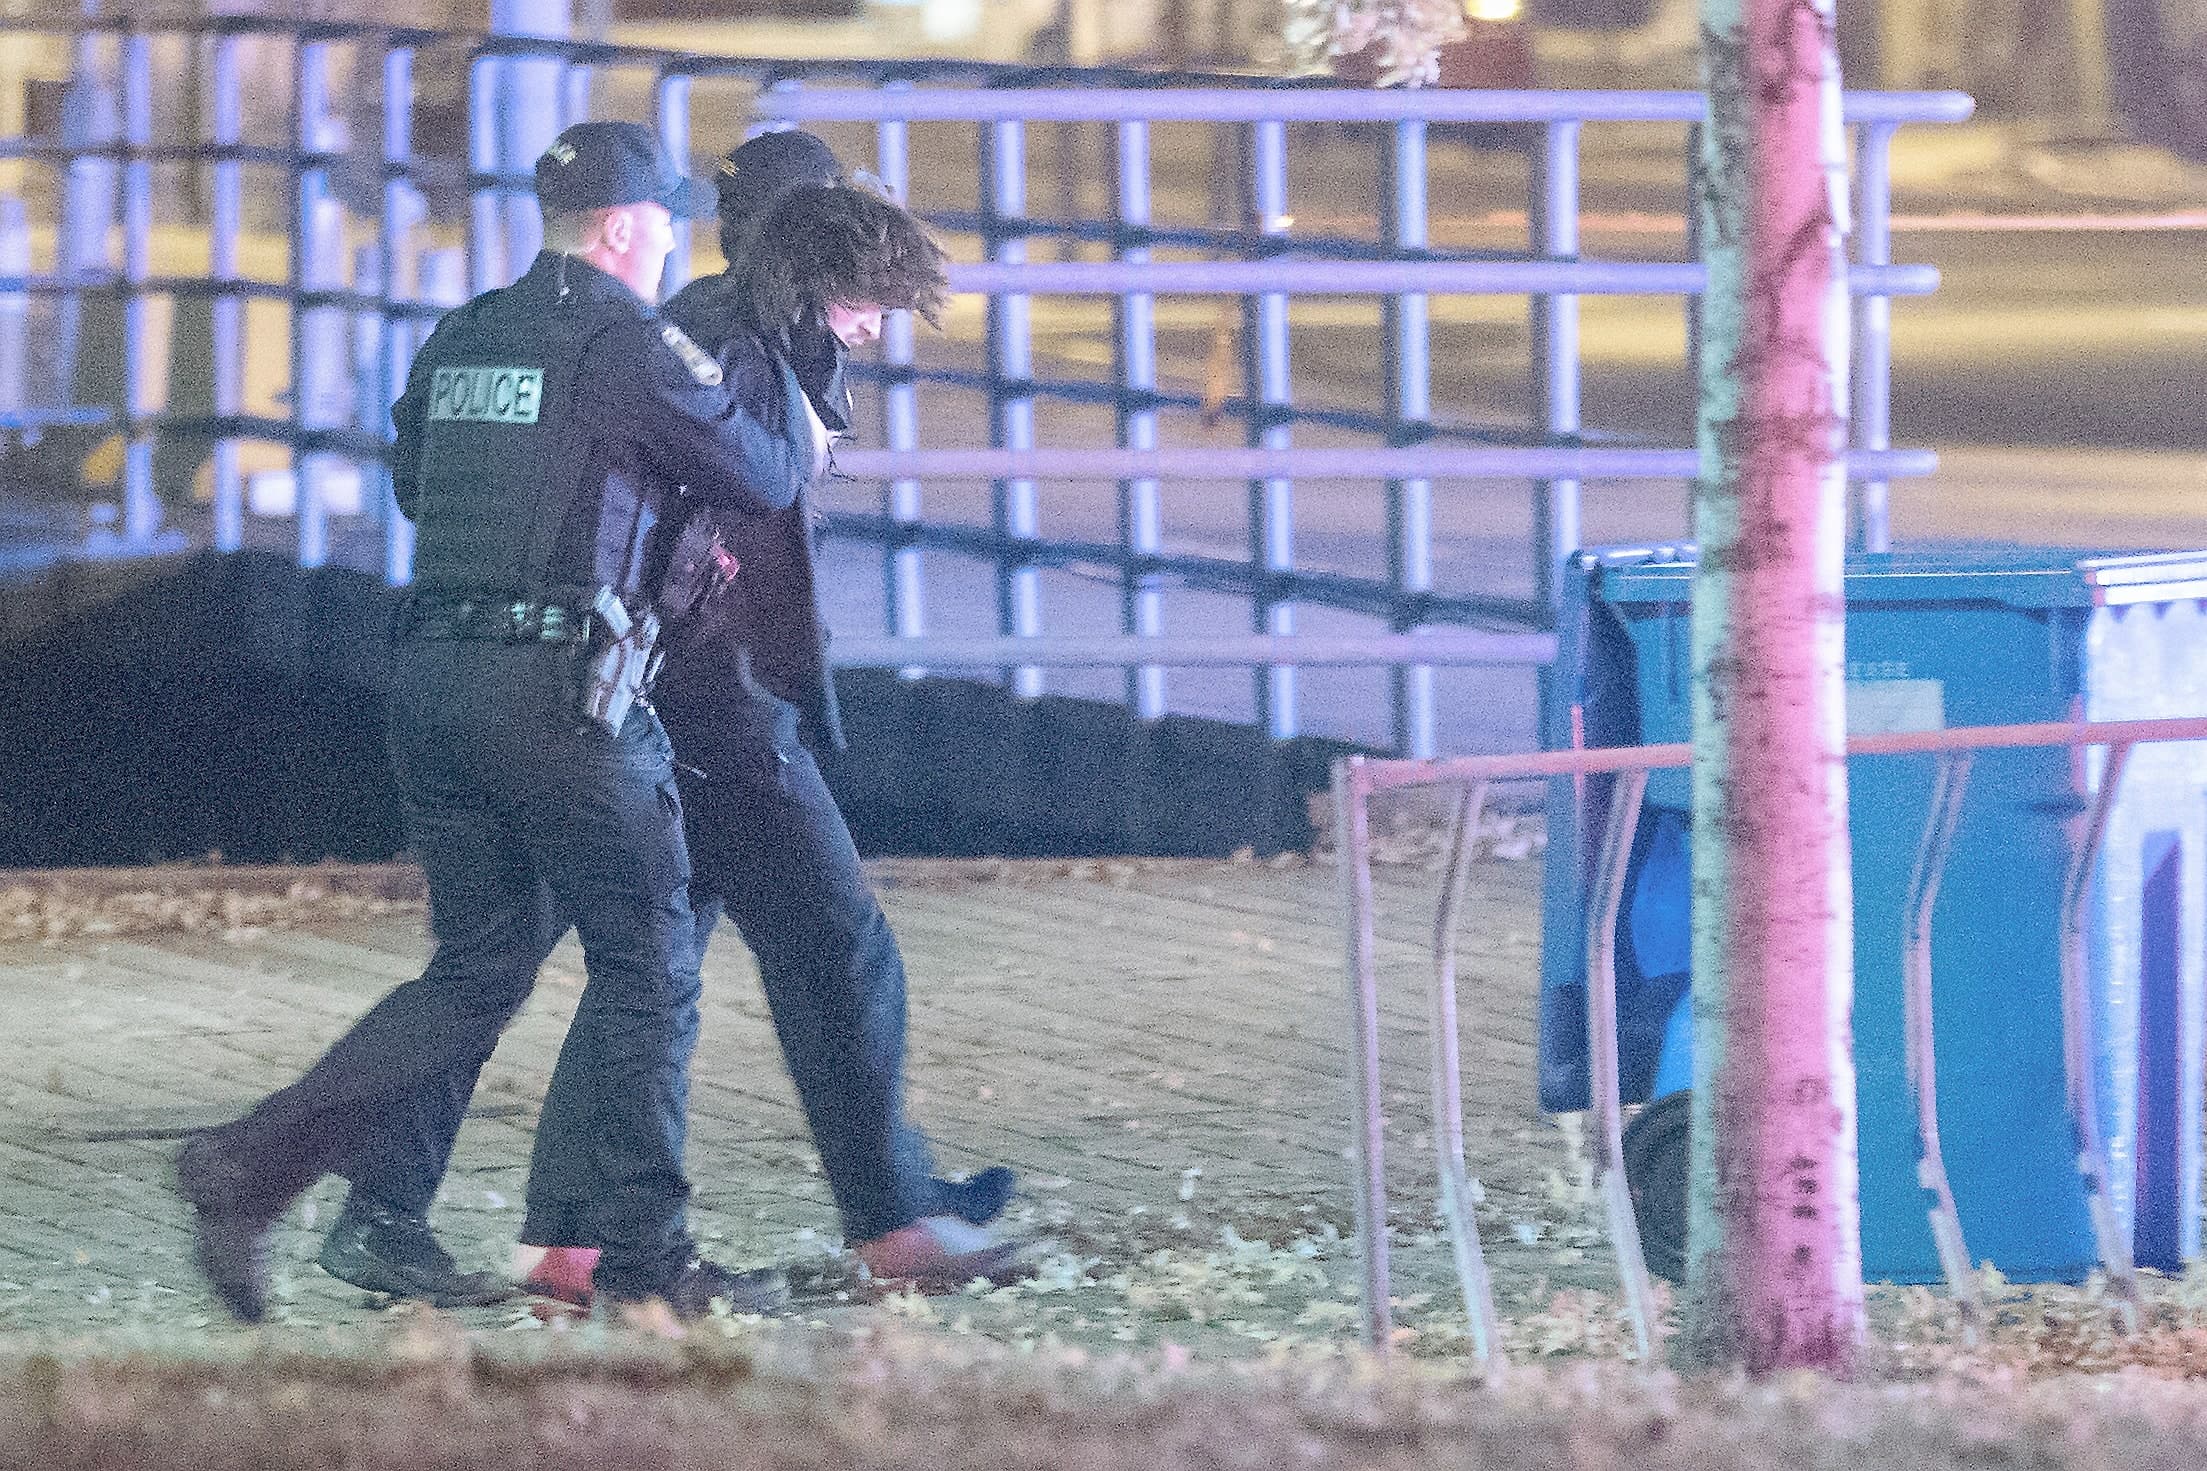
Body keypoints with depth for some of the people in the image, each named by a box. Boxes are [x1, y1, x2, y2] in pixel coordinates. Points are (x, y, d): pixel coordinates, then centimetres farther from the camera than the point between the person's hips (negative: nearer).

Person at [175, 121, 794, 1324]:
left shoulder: (461, 339, 15)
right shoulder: (626, 339, -7)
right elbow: (760, 480, -4)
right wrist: (794, 443, 19)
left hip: (431, 671, 7)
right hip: (558, 685, -7)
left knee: (478, 967, 13)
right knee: (647, 961, 4)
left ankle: (254, 1165, 1)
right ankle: (637, 1250, 6)